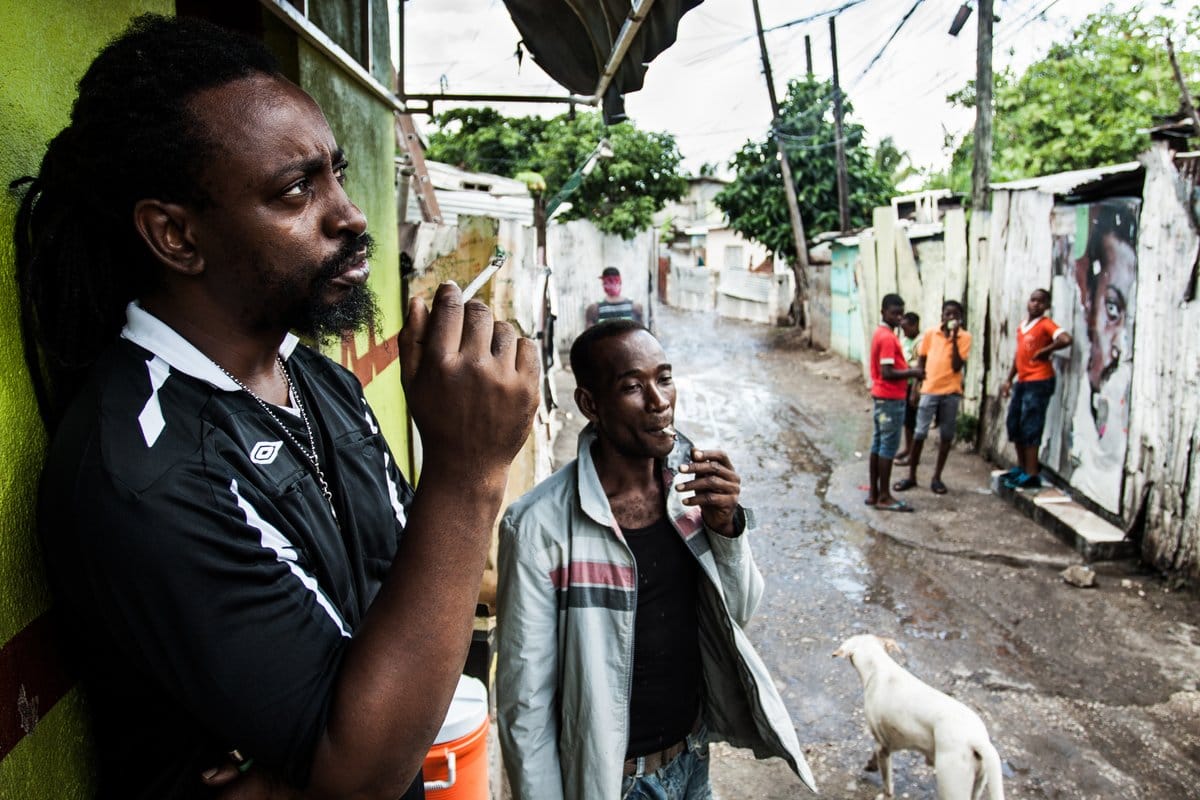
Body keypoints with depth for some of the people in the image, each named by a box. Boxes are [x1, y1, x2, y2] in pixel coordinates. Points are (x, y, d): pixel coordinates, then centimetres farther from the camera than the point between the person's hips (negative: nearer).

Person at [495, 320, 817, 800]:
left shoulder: (689, 482, -9)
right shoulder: (541, 525, -24)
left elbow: (739, 611, -1)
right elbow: (526, 701, -17)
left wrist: (724, 523, -17)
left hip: (694, 757, 5)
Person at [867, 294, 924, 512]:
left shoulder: (881, 333, 13)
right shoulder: (888, 337, -18)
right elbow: (887, 373, -23)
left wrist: (907, 370, 9)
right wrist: (912, 372, -13)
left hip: (881, 397, 10)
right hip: (891, 399, -10)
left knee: (878, 445, 11)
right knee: (888, 447, -4)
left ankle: (873, 493, 17)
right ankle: (884, 497, 1)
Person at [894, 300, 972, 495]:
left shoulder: (964, 337, -3)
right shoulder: (930, 334, 2)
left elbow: (957, 366, -12)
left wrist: (954, 339, -17)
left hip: (951, 392, 0)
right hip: (929, 390, 0)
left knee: (946, 435, 7)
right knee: (919, 433, 0)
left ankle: (936, 477, 18)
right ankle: (911, 476, 12)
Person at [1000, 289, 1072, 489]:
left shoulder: (1045, 324, -8)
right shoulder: (1022, 326, 15)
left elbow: (1065, 339, -26)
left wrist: (1044, 351, -14)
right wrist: (1009, 379, 17)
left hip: (1038, 382, -8)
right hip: (1021, 381, 8)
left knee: (1030, 427, -8)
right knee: (1013, 423, 12)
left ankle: (1031, 475, -4)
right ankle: (1021, 467, 24)